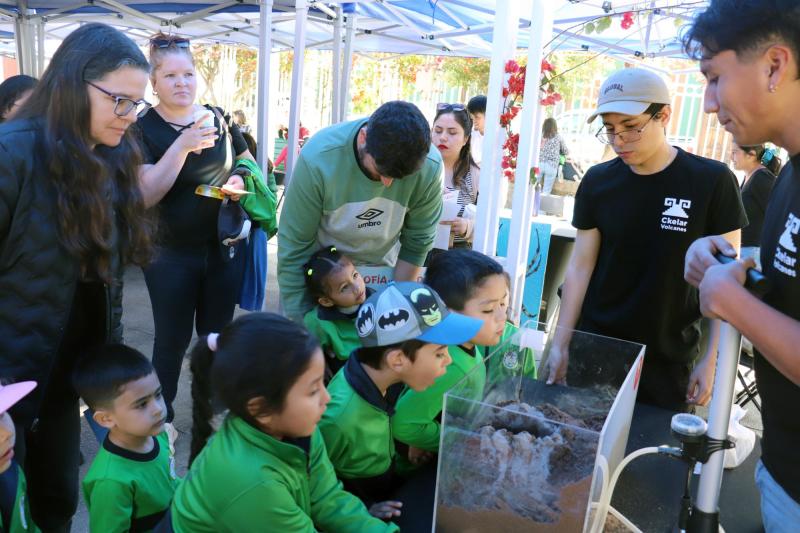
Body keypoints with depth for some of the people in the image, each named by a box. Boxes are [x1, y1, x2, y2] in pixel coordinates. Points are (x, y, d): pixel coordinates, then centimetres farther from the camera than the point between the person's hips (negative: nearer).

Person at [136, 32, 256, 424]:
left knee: (217, 334, 13)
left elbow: (248, 162, 16)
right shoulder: (143, 129, -8)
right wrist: (182, 145, -29)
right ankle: (162, 415, 26)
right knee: (172, 339, 5)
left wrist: (240, 179, -7)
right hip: (171, 254, -3)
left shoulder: (218, 118, 2)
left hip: (225, 246, 3)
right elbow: (146, 195, -19)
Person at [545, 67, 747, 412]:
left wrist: (711, 358, -7)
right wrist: (560, 344, -1)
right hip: (594, 350, 2)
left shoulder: (712, 181, -10)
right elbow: (581, 266, 1)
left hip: (669, 358, -2)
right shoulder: (597, 182, -3)